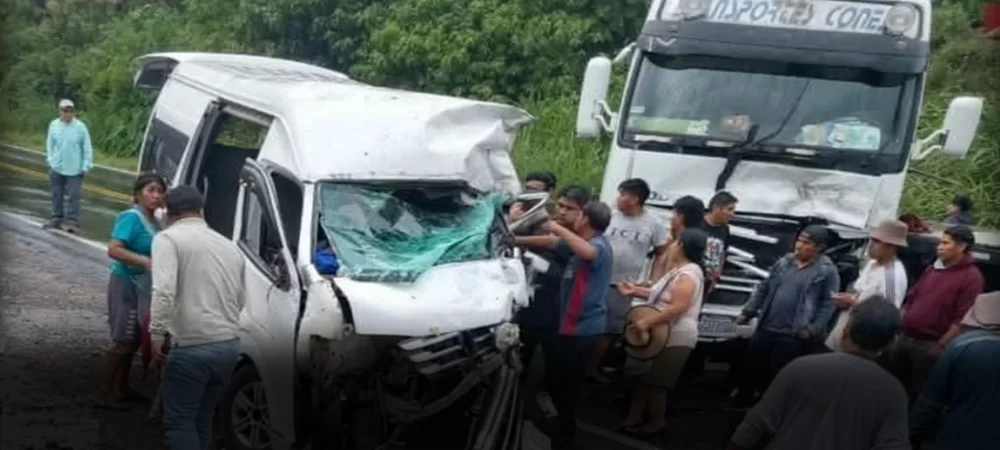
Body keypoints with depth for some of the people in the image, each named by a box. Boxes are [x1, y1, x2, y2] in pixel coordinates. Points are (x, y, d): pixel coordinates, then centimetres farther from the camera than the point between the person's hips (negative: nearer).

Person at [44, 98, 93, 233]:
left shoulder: (80, 127, -9)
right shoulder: (53, 125, 0)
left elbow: (87, 148, -4)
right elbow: (49, 145, 10)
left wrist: (86, 166, -7)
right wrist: (50, 160, 5)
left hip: (74, 169, -3)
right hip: (57, 168, 3)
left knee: (73, 196, -4)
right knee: (57, 195, 13)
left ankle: (71, 221, 0)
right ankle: (57, 219, 24)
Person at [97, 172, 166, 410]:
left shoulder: (151, 220, 8)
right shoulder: (132, 218, -18)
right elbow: (113, 250, -27)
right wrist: (146, 262, -33)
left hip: (141, 287, 9)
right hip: (127, 285, -9)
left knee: (133, 340, 16)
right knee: (123, 341, -4)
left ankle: (122, 389, 28)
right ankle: (106, 394, 6)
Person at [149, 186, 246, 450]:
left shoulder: (169, 238, -3)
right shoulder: (229, 245, 17)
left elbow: (164, 291, -19)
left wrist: (157, 332, -14)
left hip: (192, 347, -7)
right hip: (229, 345, 7)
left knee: (179, 421, 3)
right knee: (201, 419, 20)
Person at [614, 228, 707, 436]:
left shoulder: (687, 275, -21)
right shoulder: (679, 271, 13)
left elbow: (679, 306, -31)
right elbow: (661, 295, 22)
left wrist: (647, 323, -31)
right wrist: (636, 291, 12)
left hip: (674, 338, -10)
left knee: (654, 382, 0)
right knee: (642, 378, 13)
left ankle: (657, 422, 14)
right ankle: (634, 418, 20)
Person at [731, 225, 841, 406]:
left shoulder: (827, 271, -8)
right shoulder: (784, 262, 10)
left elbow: (828, 304, -12)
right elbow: (764, 288, 16)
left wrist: (812, 331, -17)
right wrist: (748, 312, 13)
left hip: (793, 336, -6)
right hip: (766, 328, 6)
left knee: (776, 376, 1)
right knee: (751, 368, 14)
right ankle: (740, 403, 30)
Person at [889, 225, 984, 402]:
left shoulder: (971, 277, -13)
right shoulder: (933, 269, 11)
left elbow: (963, 319, -17)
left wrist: (941, 346, -18)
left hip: (930, 346, -7)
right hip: (904, 338, 7)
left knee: (920, 393, 5)